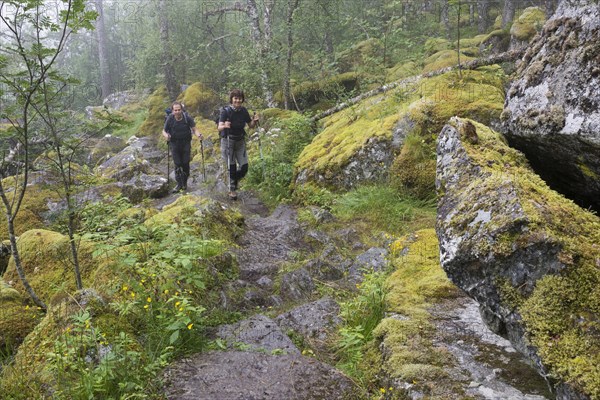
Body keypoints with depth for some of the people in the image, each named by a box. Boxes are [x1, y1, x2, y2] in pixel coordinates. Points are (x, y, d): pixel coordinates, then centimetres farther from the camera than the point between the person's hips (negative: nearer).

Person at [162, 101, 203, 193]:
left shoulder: (187, 118, -10)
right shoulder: (170, 119, -8)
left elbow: (194, 129, -7)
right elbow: (164, 131, 0)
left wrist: (198, 135, -29)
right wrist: (166, 135, -23)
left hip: (186, 143, 0)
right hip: (174, 143, 0)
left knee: (186, 163, 1)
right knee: (177, 164, -2)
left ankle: (185, 182, 19)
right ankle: (179, 184, 6)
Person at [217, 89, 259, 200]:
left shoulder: (243, 111, -4)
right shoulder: (225, 111, -16)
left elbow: (250, 126, 7)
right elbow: (219, 127, -26)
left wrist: (254, 121, -15)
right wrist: (224, 126, -48)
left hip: (240, 141, 4)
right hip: (228, 141, -4)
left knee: (244, 167, 1)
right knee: (232, 168, 0)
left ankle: (235, 181, 31)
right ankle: (232, 190, 18)